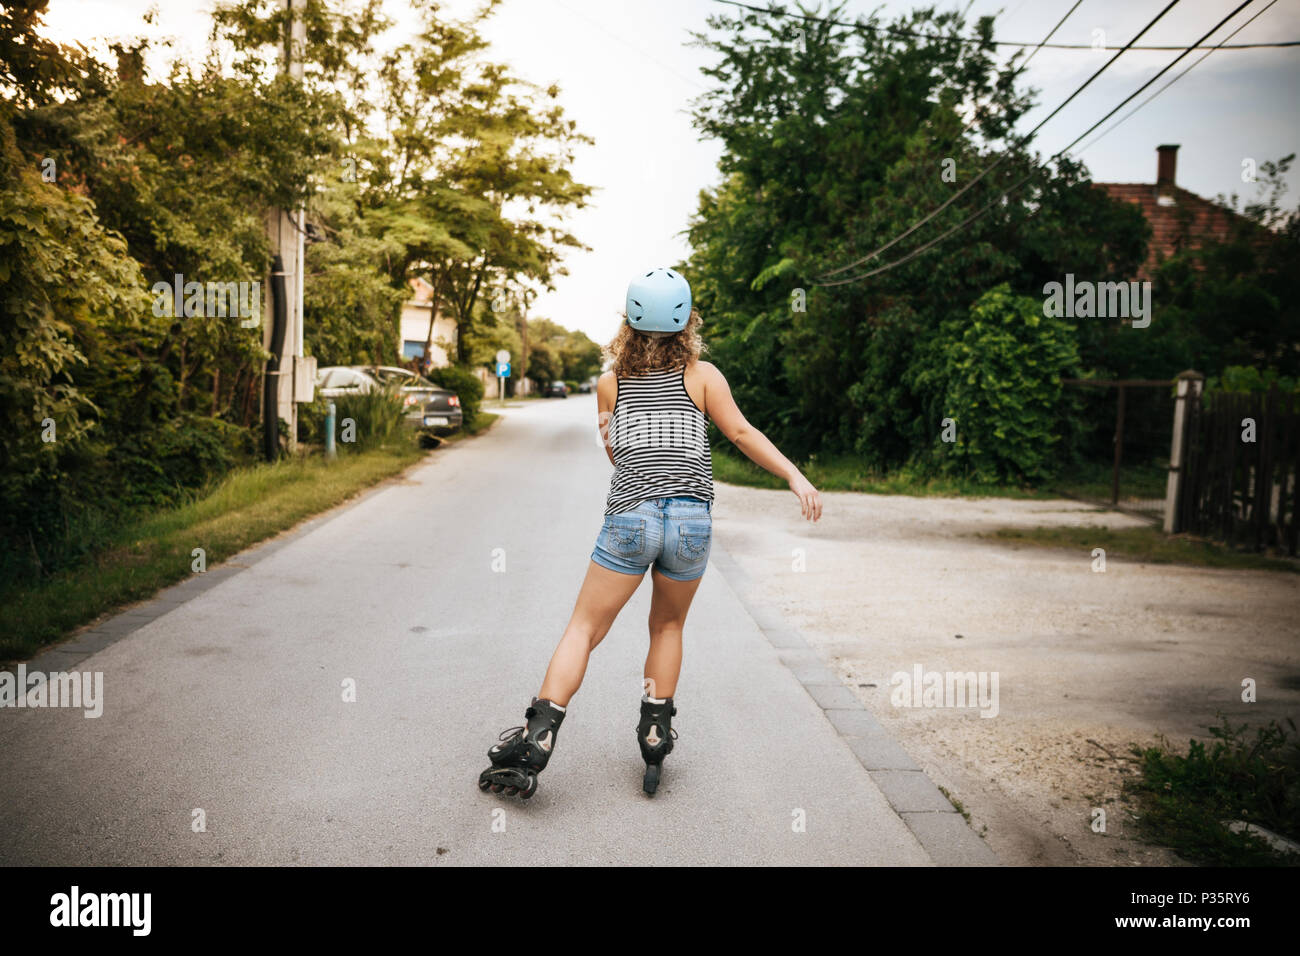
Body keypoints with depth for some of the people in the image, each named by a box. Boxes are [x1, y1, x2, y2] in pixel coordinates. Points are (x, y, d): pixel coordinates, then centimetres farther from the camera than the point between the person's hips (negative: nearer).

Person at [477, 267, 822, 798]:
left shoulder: (609, 384, 9)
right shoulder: (701, 375, 4)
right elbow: (742, 433, -2)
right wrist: (797, 478, 0)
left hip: (628, 519, 0)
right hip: (691, 520, 1)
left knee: (584, 628, 8)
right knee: (668, 626, 23)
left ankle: (537, 735, -2)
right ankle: (656, 732, 20)